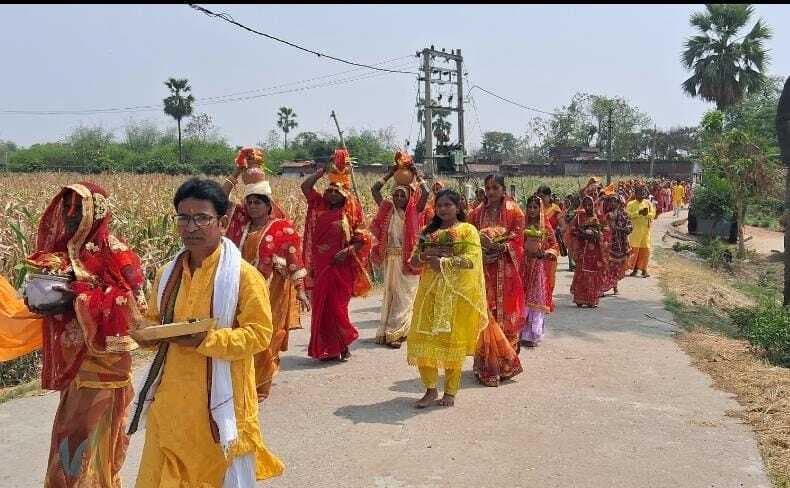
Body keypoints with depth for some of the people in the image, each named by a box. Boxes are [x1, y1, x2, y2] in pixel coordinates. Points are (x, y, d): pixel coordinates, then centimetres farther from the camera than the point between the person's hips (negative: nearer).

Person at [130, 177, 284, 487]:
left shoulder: (243, 275, -12)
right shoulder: (167, 274, 6)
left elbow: (259, 333, -14)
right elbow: (154, 321, 18)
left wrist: (206, 340, -24)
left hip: (218, 398, -5)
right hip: (171, 397, 5)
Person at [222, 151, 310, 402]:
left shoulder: (283, 228, -6)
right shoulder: (241, 221, 8)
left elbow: (294, 261, -7)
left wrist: (301, 291, -12)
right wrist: (236, 173, 0)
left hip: (272, 292, -4)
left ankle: (261, 386, 16)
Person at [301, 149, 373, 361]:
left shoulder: (351, 212, -2)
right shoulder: (321, 205, 9)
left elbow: (363, 238, -4)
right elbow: (305, 186, 4)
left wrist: (347, 250, -18)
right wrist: (324, 169, 3)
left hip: (341, 267, -4)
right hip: (321, 266, 4)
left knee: (337, 307, -2)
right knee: (321, 306, 5)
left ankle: (342, 345, 15)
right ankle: (326, 347, 15)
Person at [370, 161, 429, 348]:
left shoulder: (414, 211, -2)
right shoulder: (388, 210, 6)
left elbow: (425, 193, -15)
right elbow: (374, 189, 7)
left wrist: (416, 175, -2)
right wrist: (391, 173, 8)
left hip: (408, 259, -3)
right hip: (390, 258, 3)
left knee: (404, 294, 1)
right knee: (390, 293, 8)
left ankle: (395, 332, 6)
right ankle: (391, 331, 16)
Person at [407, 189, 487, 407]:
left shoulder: (468, 230, 2)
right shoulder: (428, 231, 17)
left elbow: (471, 260, -12)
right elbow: (414, 260, 14)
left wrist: (443, 262, -18)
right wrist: (427, 254, -7)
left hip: (457, 292, -4)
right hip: (430, 291, 4)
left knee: (452, 339, 1)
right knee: (424, 337, -3)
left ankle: (451, 391, 13)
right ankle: (430, 389, 10)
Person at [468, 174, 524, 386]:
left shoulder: (514, 212, 2)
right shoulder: (477, 213, 10)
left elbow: (517, 240, -4)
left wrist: (498, 247, -18)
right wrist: (482, 247, -13)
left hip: (506, 272, -2)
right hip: (483, 270, 2)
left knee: (505, 315, 2)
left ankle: (505, 363, 14)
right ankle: (487, 365, 4)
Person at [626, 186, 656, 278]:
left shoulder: (648, 203, 12)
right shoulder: (631, 204, 3)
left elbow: (653, 214, 5)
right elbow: (628, 214, -11)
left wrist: (647, 214, -15)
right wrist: (638, 213, -20)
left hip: (646, 229, 2)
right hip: (635, 229, -2)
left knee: (645, 249, 1)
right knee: (635, 249, -4)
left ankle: (644, 269, 8)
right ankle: (635, 268, 7)